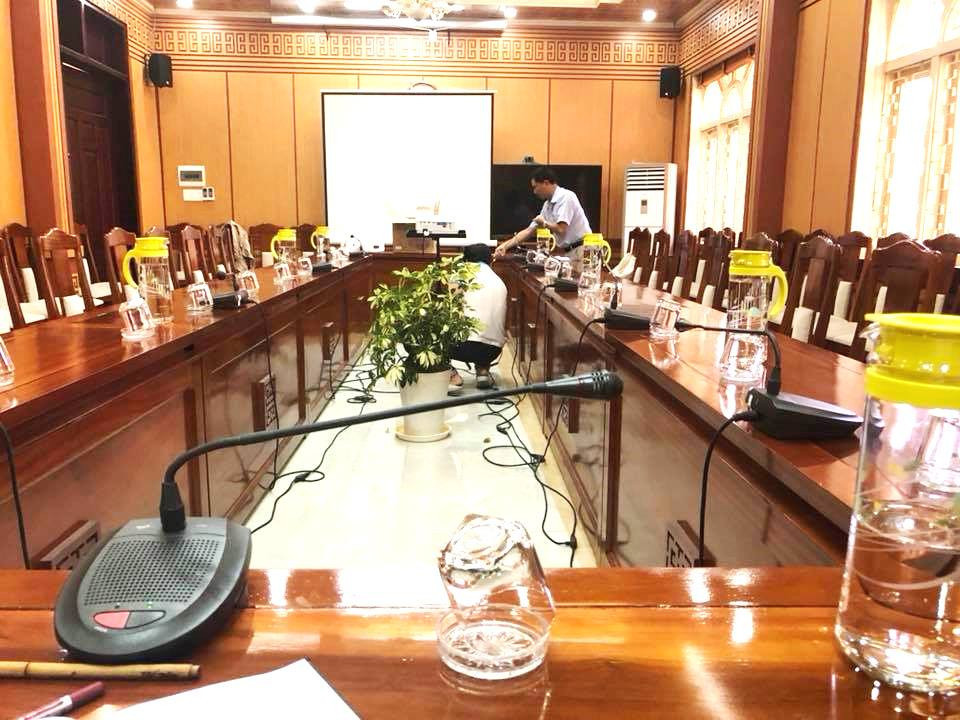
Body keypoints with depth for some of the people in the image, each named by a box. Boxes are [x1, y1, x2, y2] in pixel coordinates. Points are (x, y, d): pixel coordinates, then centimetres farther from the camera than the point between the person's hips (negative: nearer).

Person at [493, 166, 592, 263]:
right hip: (567, 252, 7)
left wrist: (544, 223, -2)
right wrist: (505, 246, 8)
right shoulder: (547, 205, 11)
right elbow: (529, 230, 14)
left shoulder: (566, 197, -14)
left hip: (580, 250, -7)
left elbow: (561, 229, -22)